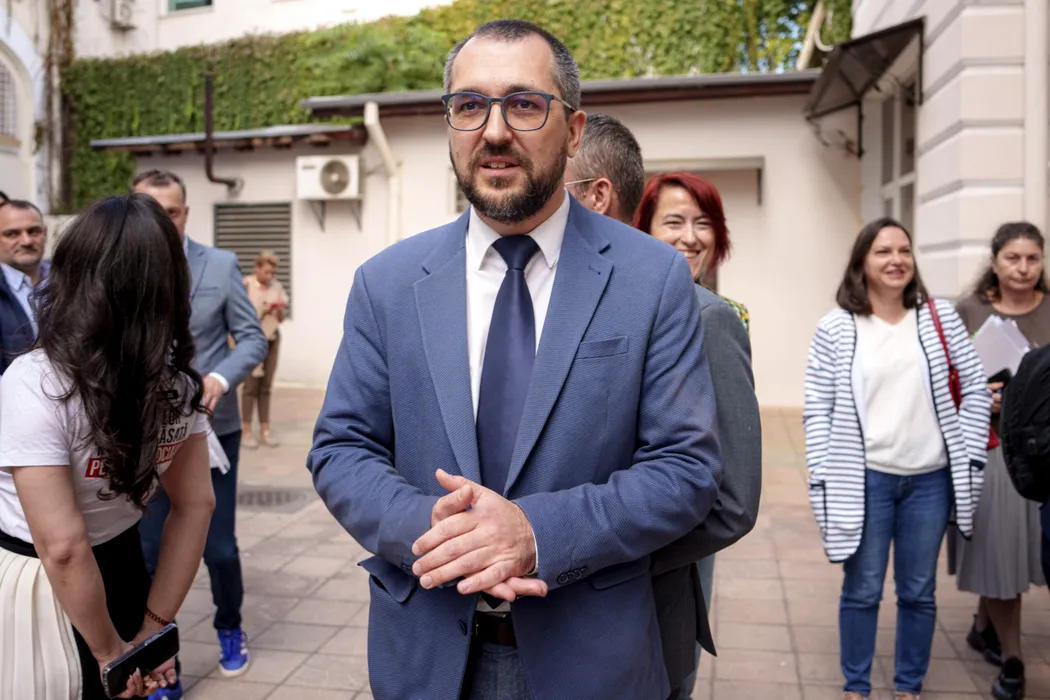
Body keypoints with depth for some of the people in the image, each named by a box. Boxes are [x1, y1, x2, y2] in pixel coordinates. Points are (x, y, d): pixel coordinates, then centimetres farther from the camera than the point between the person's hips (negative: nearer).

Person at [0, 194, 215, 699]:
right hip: (123, 570, 5)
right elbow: (195, 505, 0)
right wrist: (154, 626, 2)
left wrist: (111, 651, -12)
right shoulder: (177, 378, -5)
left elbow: (63, 546, -25)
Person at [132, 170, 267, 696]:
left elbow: (252, 338, -2)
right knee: (151, 553, 6)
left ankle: (229, 628, 37)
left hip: (211, 429, 0)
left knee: (219, 547, 6)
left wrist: (220, 378, -19)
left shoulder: (221, 266, -2)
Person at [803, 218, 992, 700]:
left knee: (919, 592, 15)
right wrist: (823, 479, -8)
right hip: (865, 480, -2)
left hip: (930, 479, 3)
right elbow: (817, 409, -5)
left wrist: (969, 456, 1)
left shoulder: (940, 318, 1)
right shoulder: (835, 329, -6)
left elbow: (976, 388, 6)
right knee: (862, 591, 9)